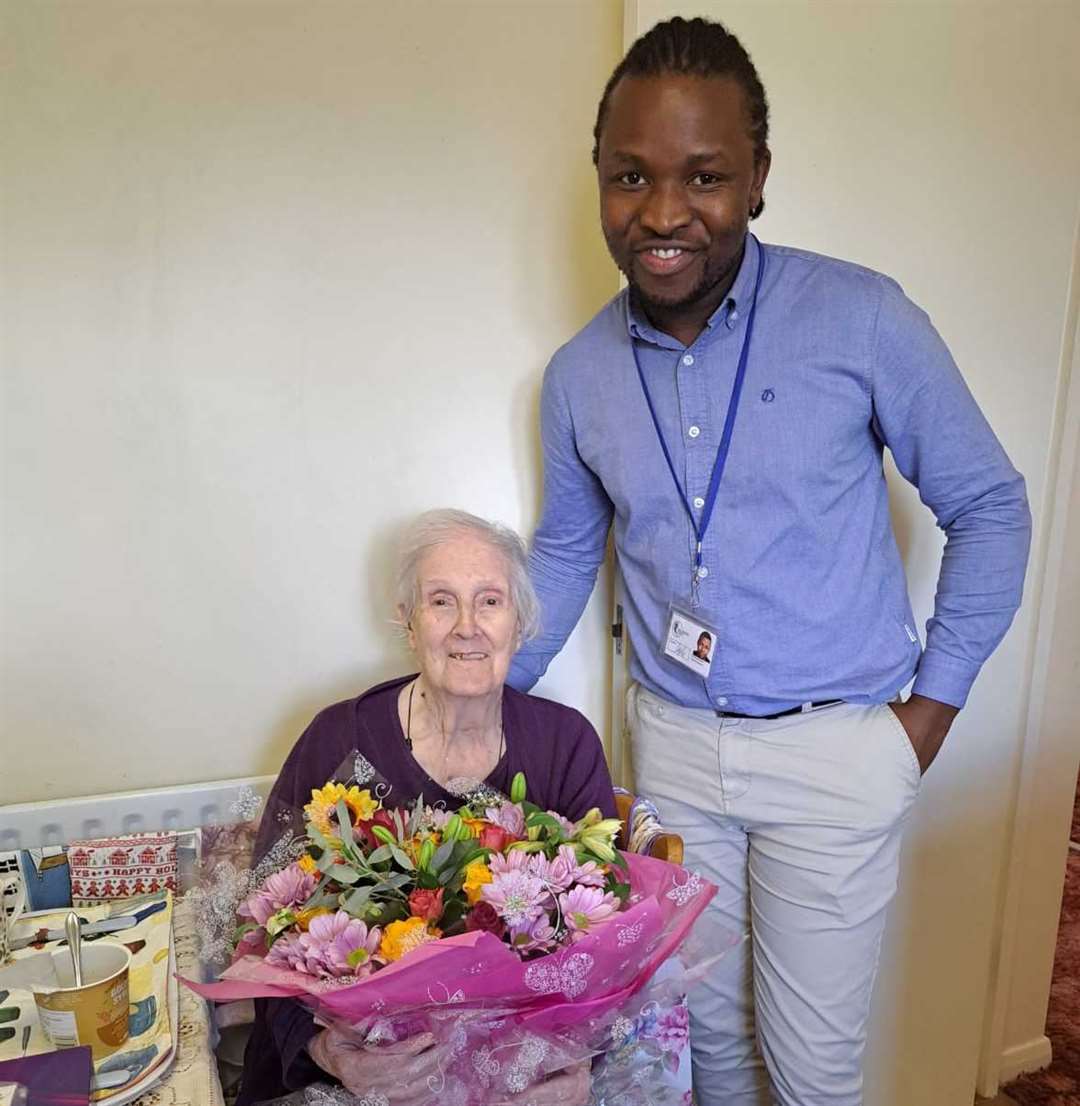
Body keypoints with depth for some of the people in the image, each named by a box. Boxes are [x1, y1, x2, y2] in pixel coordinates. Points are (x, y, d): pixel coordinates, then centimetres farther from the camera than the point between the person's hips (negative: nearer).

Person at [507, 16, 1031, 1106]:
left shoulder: (861, 320, -13)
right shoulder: (577, 376, -2)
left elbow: (988, 506, -2)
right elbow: (564, 552, 11)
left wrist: (936, 701, -5)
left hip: (836, 750, -3)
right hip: (672, 740, 3)